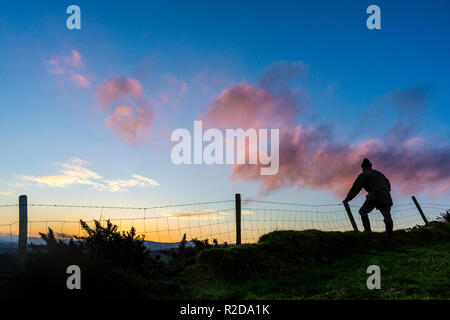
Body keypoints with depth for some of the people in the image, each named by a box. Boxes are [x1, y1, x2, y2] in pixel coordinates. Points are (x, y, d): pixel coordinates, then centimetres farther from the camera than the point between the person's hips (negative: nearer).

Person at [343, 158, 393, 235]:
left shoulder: (364, 175, 8)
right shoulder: (379, 173, 30)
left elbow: (355, 188, 5)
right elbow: (388, 184, 33)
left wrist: (347, 199, 7)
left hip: (375, 197, -6)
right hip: (386, 198, 6)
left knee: (363, 211, 5)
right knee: (387, 216, 1)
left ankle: (367, 230, -7)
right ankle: (389, 234, -14)